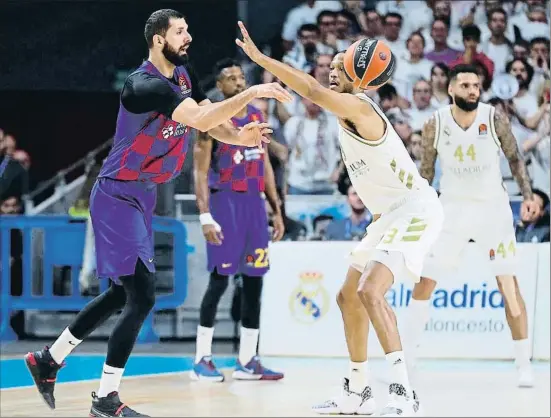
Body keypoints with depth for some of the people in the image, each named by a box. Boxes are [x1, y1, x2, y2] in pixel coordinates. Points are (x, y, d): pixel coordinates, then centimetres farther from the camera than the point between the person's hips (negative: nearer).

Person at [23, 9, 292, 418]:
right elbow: (201, 119, -36)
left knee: (124, 292, 17)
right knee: (142, 297, -13)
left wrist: (239, 136, -15)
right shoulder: (145, 85, -25)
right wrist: (252, 93, -35)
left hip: (143, 196, 10)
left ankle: (49, 360, 30)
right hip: (118, 196, -10)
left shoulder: (183, 74, 5)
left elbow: (212, 124, 6)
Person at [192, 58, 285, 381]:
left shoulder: (257, 116, 13)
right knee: (220, 280, -8)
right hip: (226, 202, -7)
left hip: (255, 203, 7)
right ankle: (202, 360, -2)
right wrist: (205, 216, -19)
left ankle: (248, 361, 10)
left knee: (254, 282, 5)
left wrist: (277, 211, 14)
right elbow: (201, 171, -10)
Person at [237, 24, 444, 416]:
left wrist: (259, 57, -34)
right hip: (390, 214, 11)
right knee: (349, 296, 14)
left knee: (370, 292, -25)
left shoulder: (358, 108, -20)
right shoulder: (347, 115, 11)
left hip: (415, 208, -11)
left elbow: (314, 92, -33)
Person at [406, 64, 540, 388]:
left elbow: (515, 157, 0)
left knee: (509, 285, -5)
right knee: (425, 281, -1)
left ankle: (525, 365, 1)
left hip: (493, 207, -1)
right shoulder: (435, 124, -9)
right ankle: (408, 357, 10)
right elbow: (427, 169, 4)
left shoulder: (495, 119, -11)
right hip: (452, 207, 1)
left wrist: (528, 195, -10)